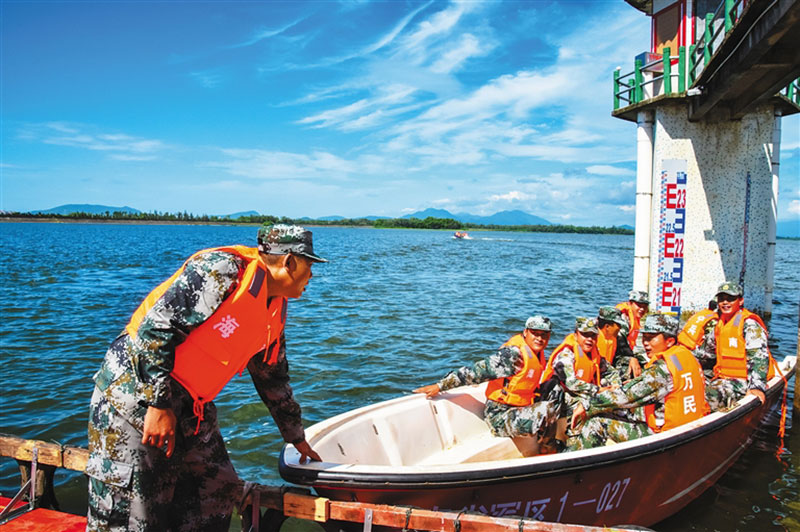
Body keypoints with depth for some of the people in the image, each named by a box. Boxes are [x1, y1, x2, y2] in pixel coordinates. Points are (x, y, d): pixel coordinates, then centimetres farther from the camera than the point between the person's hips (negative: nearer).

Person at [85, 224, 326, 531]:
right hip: (134, 389, -9)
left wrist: (297, 438, 27)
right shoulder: (223, 269, -19)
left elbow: (273, 380, 21)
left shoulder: (275, 313, 9)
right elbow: (157, 327, -23)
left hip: (190, 407, 9)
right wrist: (159, 404, -22)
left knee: (218, 491, 9)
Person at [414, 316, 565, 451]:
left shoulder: (536, 352, 6)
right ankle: (547, 447, 4)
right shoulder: (512, 354, -21)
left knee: (556, 387, 4)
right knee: (548, 409, -26)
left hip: (519, 408, 9)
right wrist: (440, 386, -21)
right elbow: (478, 371, -22)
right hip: (500, 418, -9)